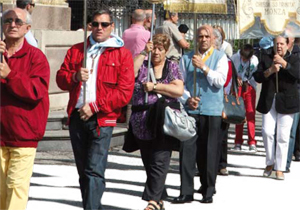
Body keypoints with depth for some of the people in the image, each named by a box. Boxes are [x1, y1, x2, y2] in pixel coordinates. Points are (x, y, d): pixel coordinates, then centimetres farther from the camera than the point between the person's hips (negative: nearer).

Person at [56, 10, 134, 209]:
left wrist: (95, 107, -13)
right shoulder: (76, 50, 14)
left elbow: (125, 92, -7)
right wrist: (75, 76, -11)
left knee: (94, 170, -14)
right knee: (83, 170, 12)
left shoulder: (122, 54, 0)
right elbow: (61, 77, 12)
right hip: (76, 116, 5)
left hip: (102, 119, -5)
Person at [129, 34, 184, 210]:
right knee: (149, 163, 8)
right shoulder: (142, 64, 11)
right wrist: (143, 53, -10)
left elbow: (179, 90, -6)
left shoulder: (172, 67, 8)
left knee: (159, 162, -12)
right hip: (142, 124, 3)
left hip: (164, 122, -3)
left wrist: (154, 87, -10)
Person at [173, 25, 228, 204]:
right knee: (187, 150, -4)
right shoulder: (187, 58, 12)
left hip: (212, 111, -2)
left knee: (209, 152, 2)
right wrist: (187, 99, -6)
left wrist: (203, 67, -15)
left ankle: (208, 191, 13)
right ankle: (186, 191, 0)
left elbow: (221, 80, -8)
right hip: (190, 109, 2)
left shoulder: (220, 57, 5)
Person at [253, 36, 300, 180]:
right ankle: (270, 162, 12)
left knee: (283, 136, -2)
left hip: (286, 102, -1)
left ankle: (280, 169, 4)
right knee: (267, 132, -8)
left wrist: (283, 63, -20)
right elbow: (257, 77, 2)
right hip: (268, 101, 1)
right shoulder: (266, 59, 11)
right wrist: (270, 70, -14)